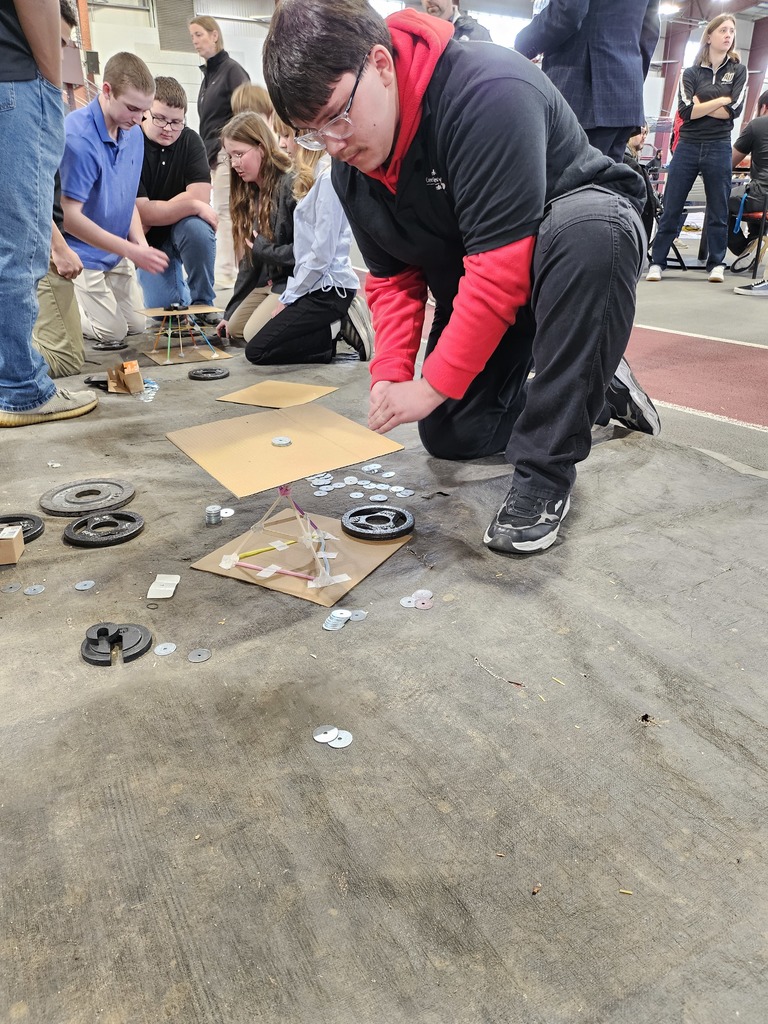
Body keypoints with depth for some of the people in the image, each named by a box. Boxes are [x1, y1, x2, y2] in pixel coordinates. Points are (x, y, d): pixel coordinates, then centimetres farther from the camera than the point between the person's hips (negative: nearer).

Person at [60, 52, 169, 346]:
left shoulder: (134, 134, 1)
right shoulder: (77, 136, -24)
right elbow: (69, 216, -26)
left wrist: (141, 244, -9)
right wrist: (132, 251, -27)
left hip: (116, 253, 8)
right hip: (80, 253, -7)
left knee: (137, 324, 10)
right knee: (112, 332, -11)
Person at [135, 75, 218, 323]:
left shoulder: (190, 140, -7)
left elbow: (200, 196, -18)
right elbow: (142, 213, -22)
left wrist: (156, 212, -21)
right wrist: (193, 205, -23)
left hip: (181, 231, 2)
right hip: (146, 240, -2)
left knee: (198, 227, -33)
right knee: (164, 308, -17)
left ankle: (202, 302, -12)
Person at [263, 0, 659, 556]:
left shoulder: (489, 92, -33)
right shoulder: (351, 165, -8)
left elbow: (501, 270, -36)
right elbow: (393, 278, -1)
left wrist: (434, 386, -29)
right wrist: (392, 374, -16)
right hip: (472, 281, 7)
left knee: (588, 232, -43)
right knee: (449, 435, 4)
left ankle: (546, 473, -30)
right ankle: (596, 390, 21)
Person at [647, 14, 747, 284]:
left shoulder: (738, 70, 10)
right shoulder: (691, 73, 8)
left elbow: (733, 110, -5)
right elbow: (685, 111, -8)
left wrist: (700, 105, -4)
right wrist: (720, 100, -6)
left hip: (719, 148, 1)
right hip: (687, 147, 0)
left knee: (718, 211, 5)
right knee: (671, 209, -1)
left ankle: (716, 264, 12)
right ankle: (657, 262, 4)